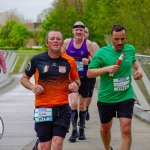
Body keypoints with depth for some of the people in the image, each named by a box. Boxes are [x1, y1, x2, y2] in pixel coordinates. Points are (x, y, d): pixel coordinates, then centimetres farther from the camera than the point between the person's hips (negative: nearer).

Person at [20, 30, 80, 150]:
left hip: (62, 108, 1)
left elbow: (76, 79, 18)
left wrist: (75, 84, -5)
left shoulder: (69, 61, 3)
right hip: (42, 108, -1)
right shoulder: (37, 59, 0)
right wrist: (32, 87, -9)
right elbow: (24, 78, 11)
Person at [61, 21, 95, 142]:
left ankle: (82, 130, 27)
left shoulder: (88, 44, -4)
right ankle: (74, 131, -5)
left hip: (84, 78, 0)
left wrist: (88, 61, -19)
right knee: (74, 103, -15)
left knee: (82, 104, 11)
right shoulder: (67, 42, 0)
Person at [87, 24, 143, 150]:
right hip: (106, 98, -1)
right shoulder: (102, 53, -12)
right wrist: (106, 69, -24)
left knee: (126, 130, -14)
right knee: (105, 128, 19)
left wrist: (139, 69, 2)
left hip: (126, 97, 1)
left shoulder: (130, 49, -1)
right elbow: (89, 73, -10)